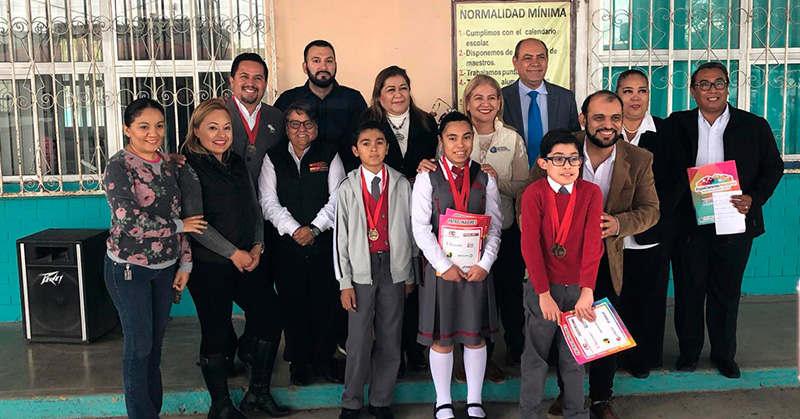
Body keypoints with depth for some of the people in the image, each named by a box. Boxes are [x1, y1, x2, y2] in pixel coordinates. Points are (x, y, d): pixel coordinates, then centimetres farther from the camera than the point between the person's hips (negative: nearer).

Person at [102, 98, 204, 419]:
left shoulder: (168, 164, 5)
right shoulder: (118, 166, -13)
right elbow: (129, 220, -23)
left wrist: (185, 263, 8)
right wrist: (177, 227, -14)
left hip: (165, 267, 5)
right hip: (129, 268, -5)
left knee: (155, 344, 14)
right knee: (139, 345, 3)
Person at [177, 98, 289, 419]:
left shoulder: (238, 164, 12)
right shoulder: (189, 168, -9)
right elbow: (195, 222, -16)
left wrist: (257, 246, 0)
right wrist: (233, 253, -14)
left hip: (247, 261, 7)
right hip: (209, 266, -7)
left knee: (271, 320, 8)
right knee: (215, 335, 3)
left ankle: (258, 393, 25)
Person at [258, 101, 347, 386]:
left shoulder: (329, 155, 5)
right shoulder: (273, 158, 7)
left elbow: (336, 199, -2)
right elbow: (268, 201, -1)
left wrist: (314, 228, -13)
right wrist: (294, 229, -12)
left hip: (323, 242, 0)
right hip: (285, 244, 0)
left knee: (326, 303, 3)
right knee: (293, 304, 6)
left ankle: (324, 359, 19)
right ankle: (298, 361, 21)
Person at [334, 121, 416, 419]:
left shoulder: (401, 185, 3)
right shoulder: (348, 189, 1)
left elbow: (410, 228, 6)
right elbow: (340, 237, 1)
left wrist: (409, 274, 7)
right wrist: (344, 282, -2)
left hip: (394, 269, 1)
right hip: (361, 270, -1)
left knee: (390, 339, 7)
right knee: (358, 341, 1)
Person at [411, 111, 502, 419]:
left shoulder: (485, 178, 6)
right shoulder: (427, 177, -2)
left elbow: (495, 226, 2)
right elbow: (420, 227, -7)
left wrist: (484, 264, -9)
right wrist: (444, 265, -13)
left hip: (478, 268, 2)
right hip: (440, 267, -2)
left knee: (476, 336, 9)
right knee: (441, 337, 6)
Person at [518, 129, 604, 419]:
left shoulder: (591, 193, -4)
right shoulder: (534, 193, -10)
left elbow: (593, 242, -14)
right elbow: (530, 245, -15)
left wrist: (587, 291, -23)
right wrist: (544, 294, -19)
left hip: (579, 288, 2)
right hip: (543, 287, -2)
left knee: (575, 356, 14)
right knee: (536, 356, 9)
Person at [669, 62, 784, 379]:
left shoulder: (754, 126, 1)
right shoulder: (676, 125, 2)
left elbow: (773, 167, 5)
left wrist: (754, 198, -11)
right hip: (688, 224, 0)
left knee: (727, 291, 11)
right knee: (689, 290, 10)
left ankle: (724, 353, 28)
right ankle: (689, 350, 27)